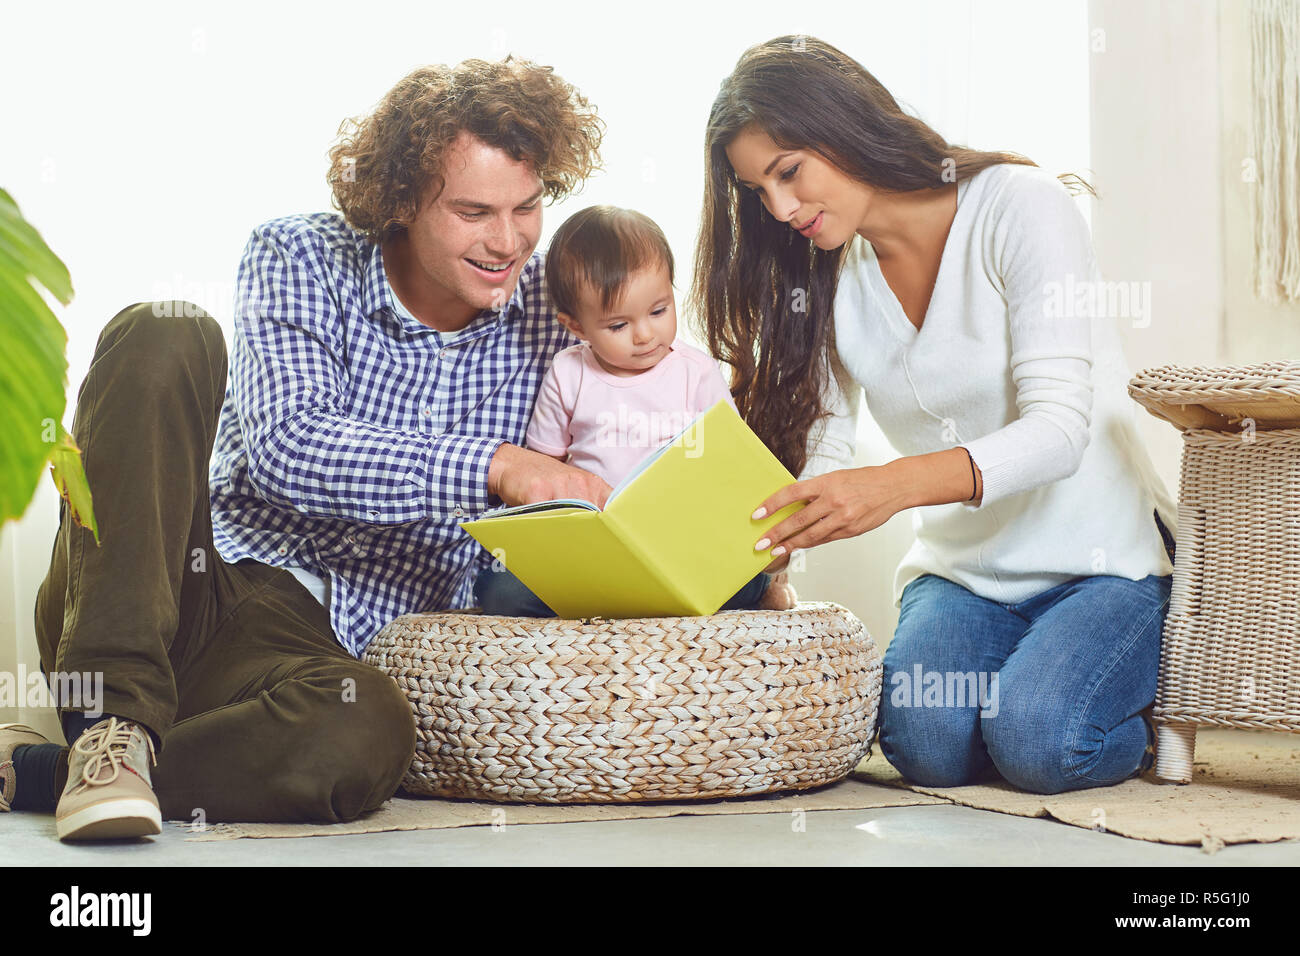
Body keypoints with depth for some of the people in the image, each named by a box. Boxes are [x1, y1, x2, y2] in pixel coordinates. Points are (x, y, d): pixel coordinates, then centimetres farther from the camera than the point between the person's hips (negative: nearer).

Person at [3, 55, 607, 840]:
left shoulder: (552, 310, 6)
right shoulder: (301, 262, -1)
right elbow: (286, 451, -18)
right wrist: (493, 466, -30)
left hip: (315, 645, 0)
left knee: (365, 737, -39)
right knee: (164, 337, -25)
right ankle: (117, 715, -31)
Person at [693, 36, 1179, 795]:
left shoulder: (1021, 207, -13)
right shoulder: (830, 279, 5)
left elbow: (1060, 426, -24)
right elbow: (823, 459, 1)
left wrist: (898, 484, -41)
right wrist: (771, 535, -23)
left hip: (1103, 559, -4)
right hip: (962, 571, 4)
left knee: (1038, 745, -27)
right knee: (929, 747, -24)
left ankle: (1159, 704, 7)